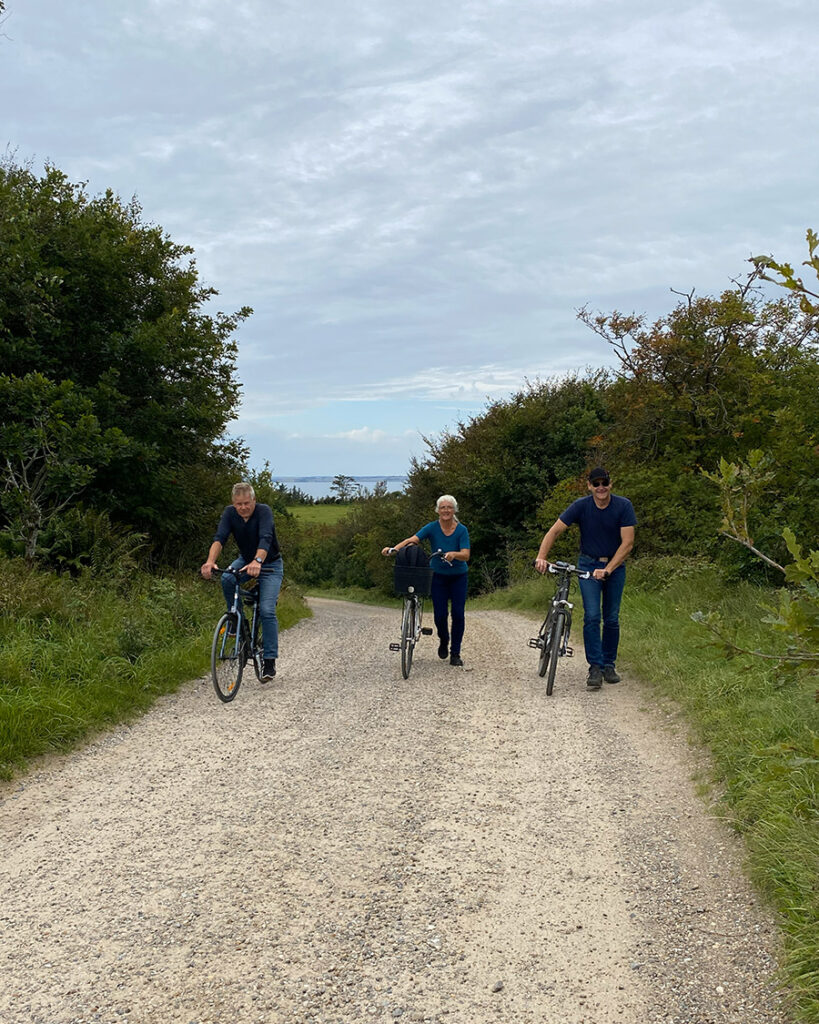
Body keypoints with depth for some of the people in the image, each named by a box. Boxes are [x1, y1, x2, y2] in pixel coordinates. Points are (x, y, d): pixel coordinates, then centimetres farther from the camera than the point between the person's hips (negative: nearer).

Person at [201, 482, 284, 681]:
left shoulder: (264, 511, -26)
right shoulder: (230, 513, -15)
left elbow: (265, 539, -42)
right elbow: (219, 538, -29)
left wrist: (257, 562, -61)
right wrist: (210, 561, -48)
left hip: (270, 564, -4)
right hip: (245, 560, 4)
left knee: (267, 610, -18)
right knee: (227, 580, -29)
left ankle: (270, 661, -12)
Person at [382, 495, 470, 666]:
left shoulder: (462, 530, -12)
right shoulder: (432, 528, -11)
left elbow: (466, 555, -22)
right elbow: (412, 540, -24)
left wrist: (454, 554, -44)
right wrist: (393, 549, -41)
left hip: (458, 576, 0)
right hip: (439, 575, 0)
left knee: (458, 613, -7)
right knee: (440, 614, -6)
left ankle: (455, 653, 7)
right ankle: (443, 641, 27)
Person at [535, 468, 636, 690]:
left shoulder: (623, 506, -14)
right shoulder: (581, 506, -13)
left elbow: (627, 543, -17)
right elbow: (555, 531, -15)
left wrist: (607, 569, -26)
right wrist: (541, 557, -30)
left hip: (615, 565, 1)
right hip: (588, 565, -1)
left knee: (612, 619, 6)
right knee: (592, 616, -12)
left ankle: (609, 665, 19)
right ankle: (595, 668, -9)